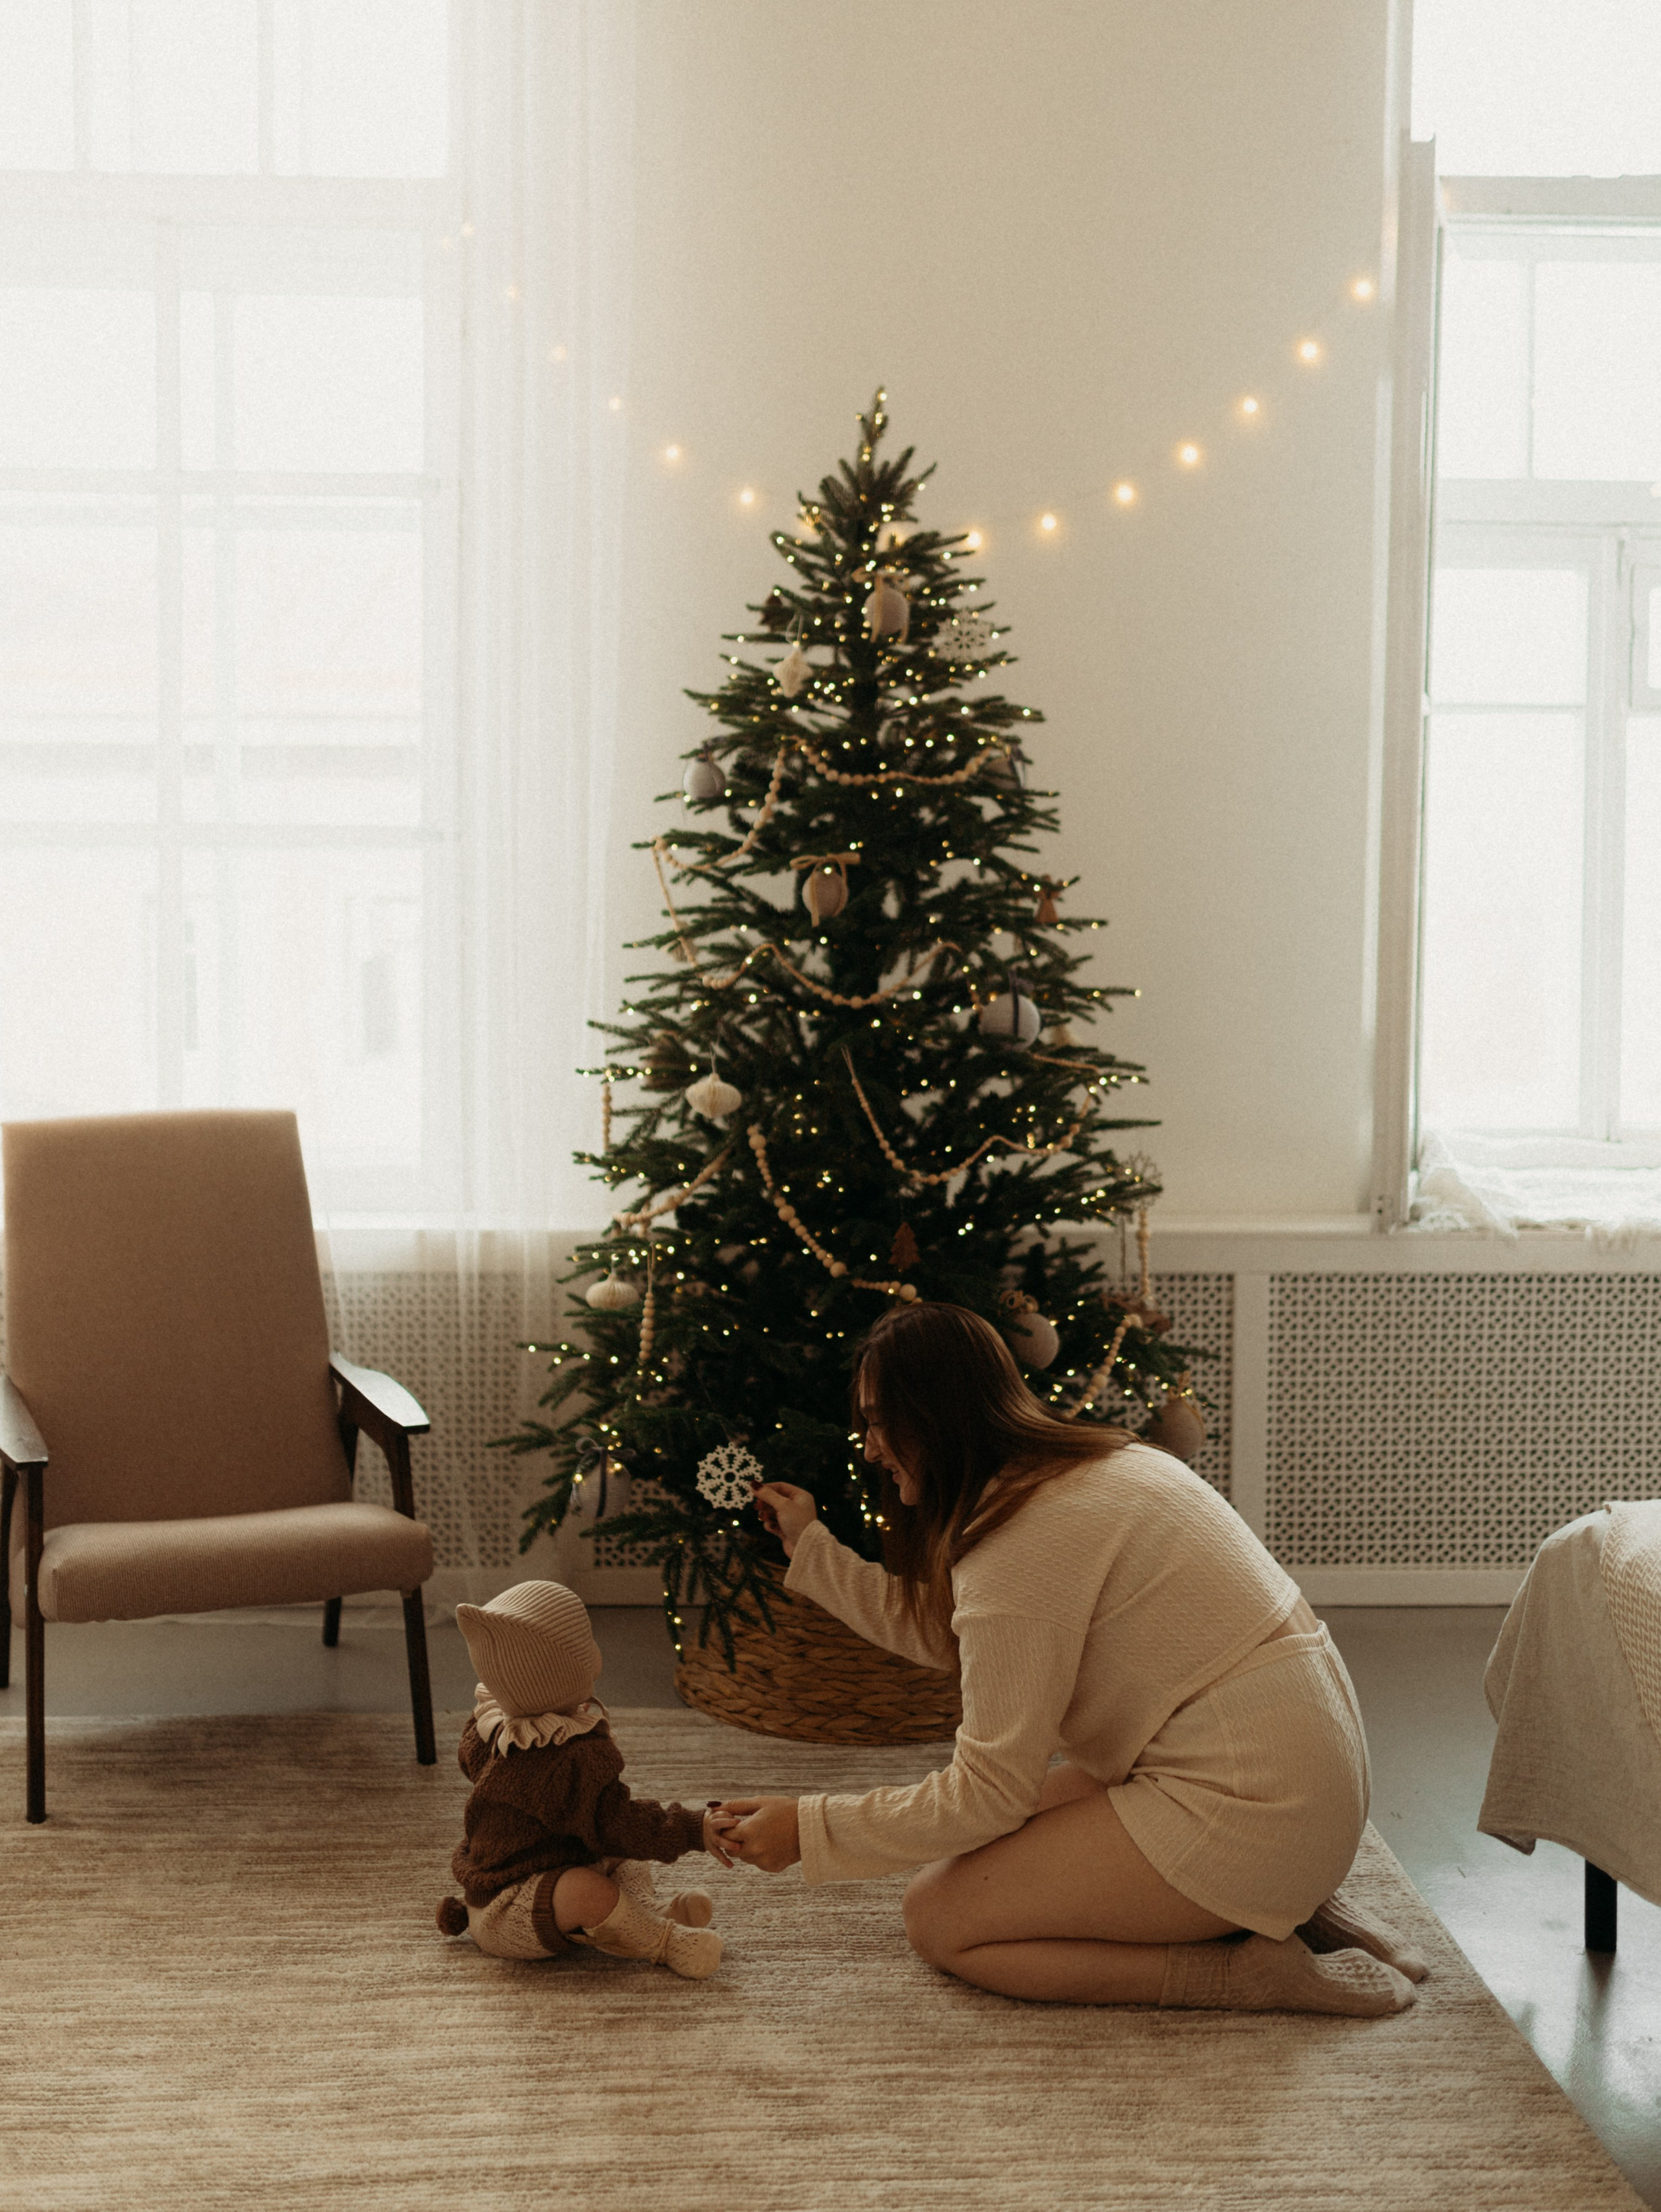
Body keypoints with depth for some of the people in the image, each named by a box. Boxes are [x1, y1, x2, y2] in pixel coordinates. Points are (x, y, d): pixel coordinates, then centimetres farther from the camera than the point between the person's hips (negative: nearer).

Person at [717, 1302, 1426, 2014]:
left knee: (940, 1918, -4)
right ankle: (1282, 1913, 9)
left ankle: (1256, 1974, -9)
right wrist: (811, 1547, 29)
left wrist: (809, 1828, -7)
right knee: (998, 1843, 19)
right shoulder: (1085, 1467, 11)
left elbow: (988, 1791, -15)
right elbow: (942, 1632, 23)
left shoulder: (1022, 1540, -18)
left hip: (1247, 1814, -10)